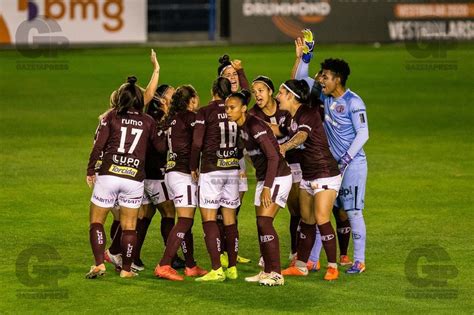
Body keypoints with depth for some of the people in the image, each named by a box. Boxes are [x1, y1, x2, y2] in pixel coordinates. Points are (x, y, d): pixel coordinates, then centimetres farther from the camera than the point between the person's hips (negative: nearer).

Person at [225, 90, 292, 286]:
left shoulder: (255, 126, -21)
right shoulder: (242, 127, 6)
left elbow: (273, 157, -25)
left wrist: (267, 187, -27)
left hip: (277, 177, -9)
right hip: (263, 178, 9)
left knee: (264, 222, -14)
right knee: (261, 224, 8)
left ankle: (276, 274, -11)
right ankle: (267, 272, 14)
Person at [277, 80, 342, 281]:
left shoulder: (308, 113, -19)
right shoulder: (293, 117, 8)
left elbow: (302, 136, -39)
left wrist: (284, 147, -56)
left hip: (325, 174, -9)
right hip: (307, 176, 9)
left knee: (321, 220, -13)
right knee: (306, 221, 11)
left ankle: (333, 267, -5)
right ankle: (300, 266, 17)